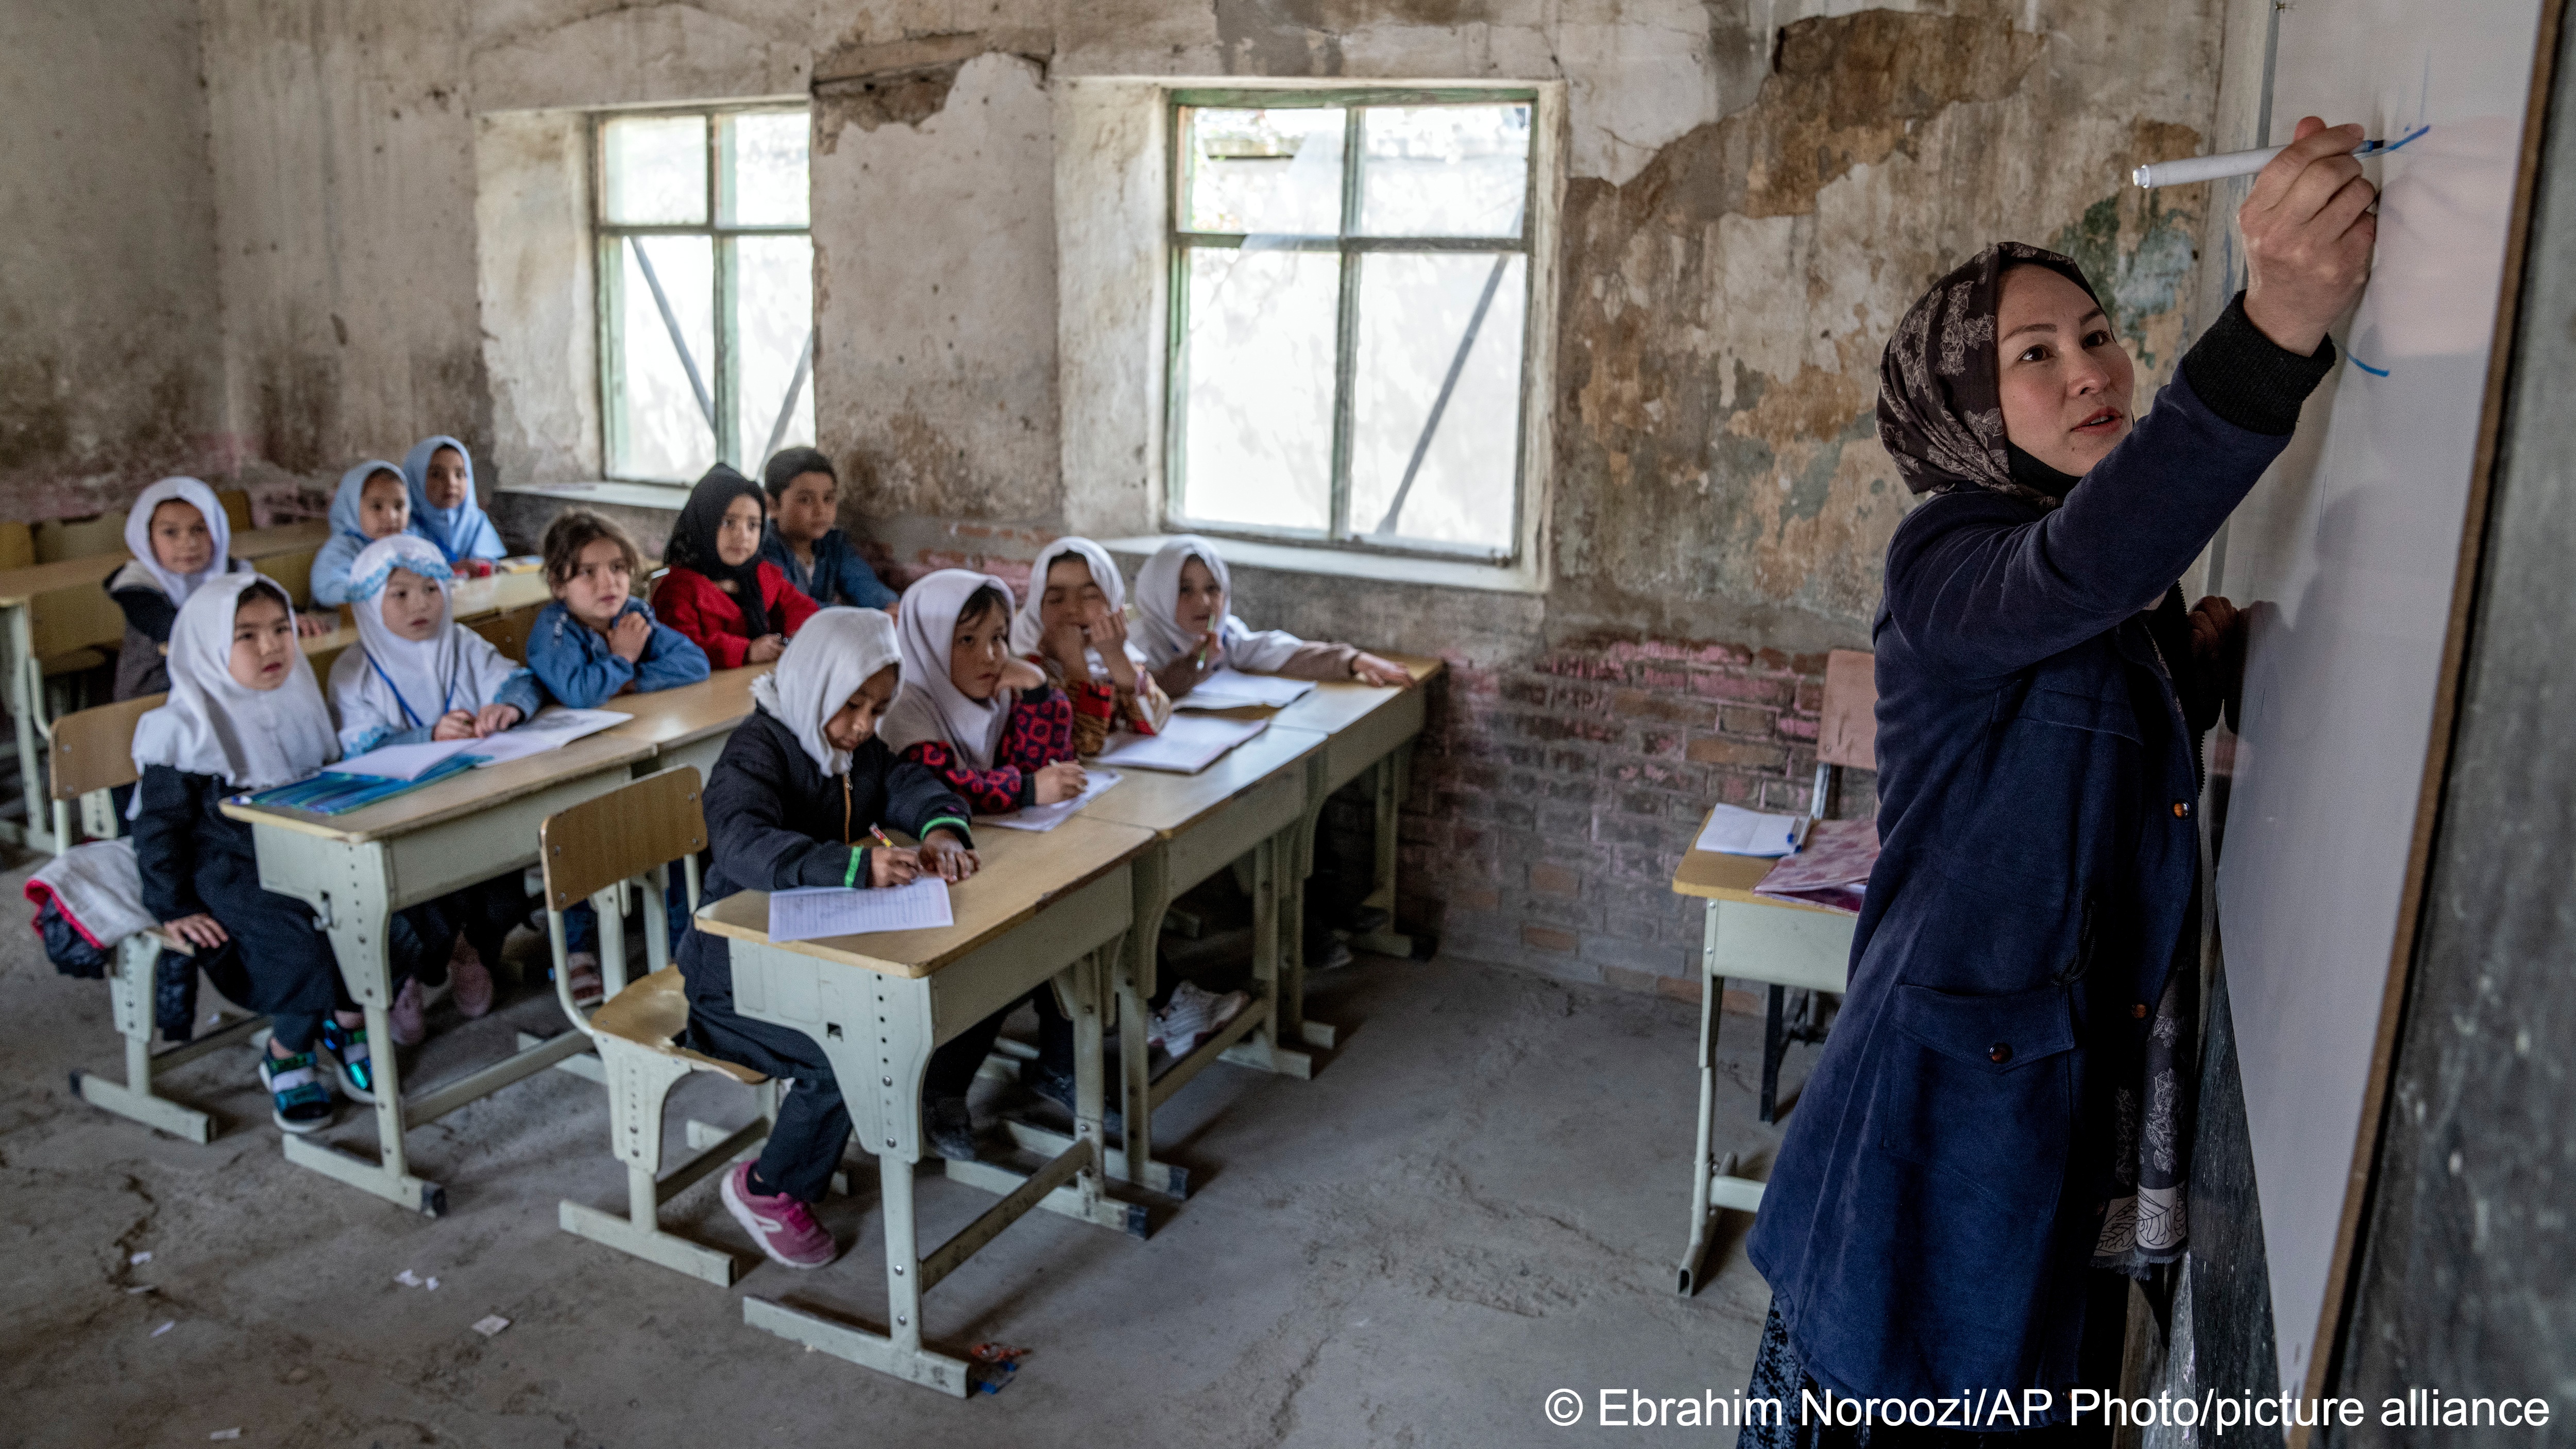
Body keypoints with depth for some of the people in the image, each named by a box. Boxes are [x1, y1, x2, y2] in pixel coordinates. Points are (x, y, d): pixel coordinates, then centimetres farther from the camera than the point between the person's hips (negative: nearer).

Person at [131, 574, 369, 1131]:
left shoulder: (299, 705, 12)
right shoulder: (185, 729, -6)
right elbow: (159, 826, -5)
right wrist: (175, 908, -10)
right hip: (229, 869, -5)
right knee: (298, 933, -31)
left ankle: (349, 1023, -3)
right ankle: (286, 1055, -10)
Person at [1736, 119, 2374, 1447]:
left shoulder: (2140, 594, 9)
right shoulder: (1949, 566, -16)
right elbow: (2086, 562, -40)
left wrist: (2199, 665, 4)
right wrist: (2273, 332, -51)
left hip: (2096, 1101, 8)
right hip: (1952, 1099, -7)